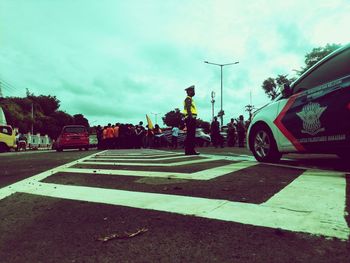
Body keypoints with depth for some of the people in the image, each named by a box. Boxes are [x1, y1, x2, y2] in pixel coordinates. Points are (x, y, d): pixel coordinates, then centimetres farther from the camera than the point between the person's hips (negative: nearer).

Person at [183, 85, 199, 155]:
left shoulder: (190, 99, 24)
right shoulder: (188, 99, -8)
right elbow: (188, 109, -20)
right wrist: (191, 117, -26)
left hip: (191, 119, 10)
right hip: (190, 119, -10)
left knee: (191, 135, 10)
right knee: (190, 135, -11)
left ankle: (191, 150, 14)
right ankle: (189, 151, -11)